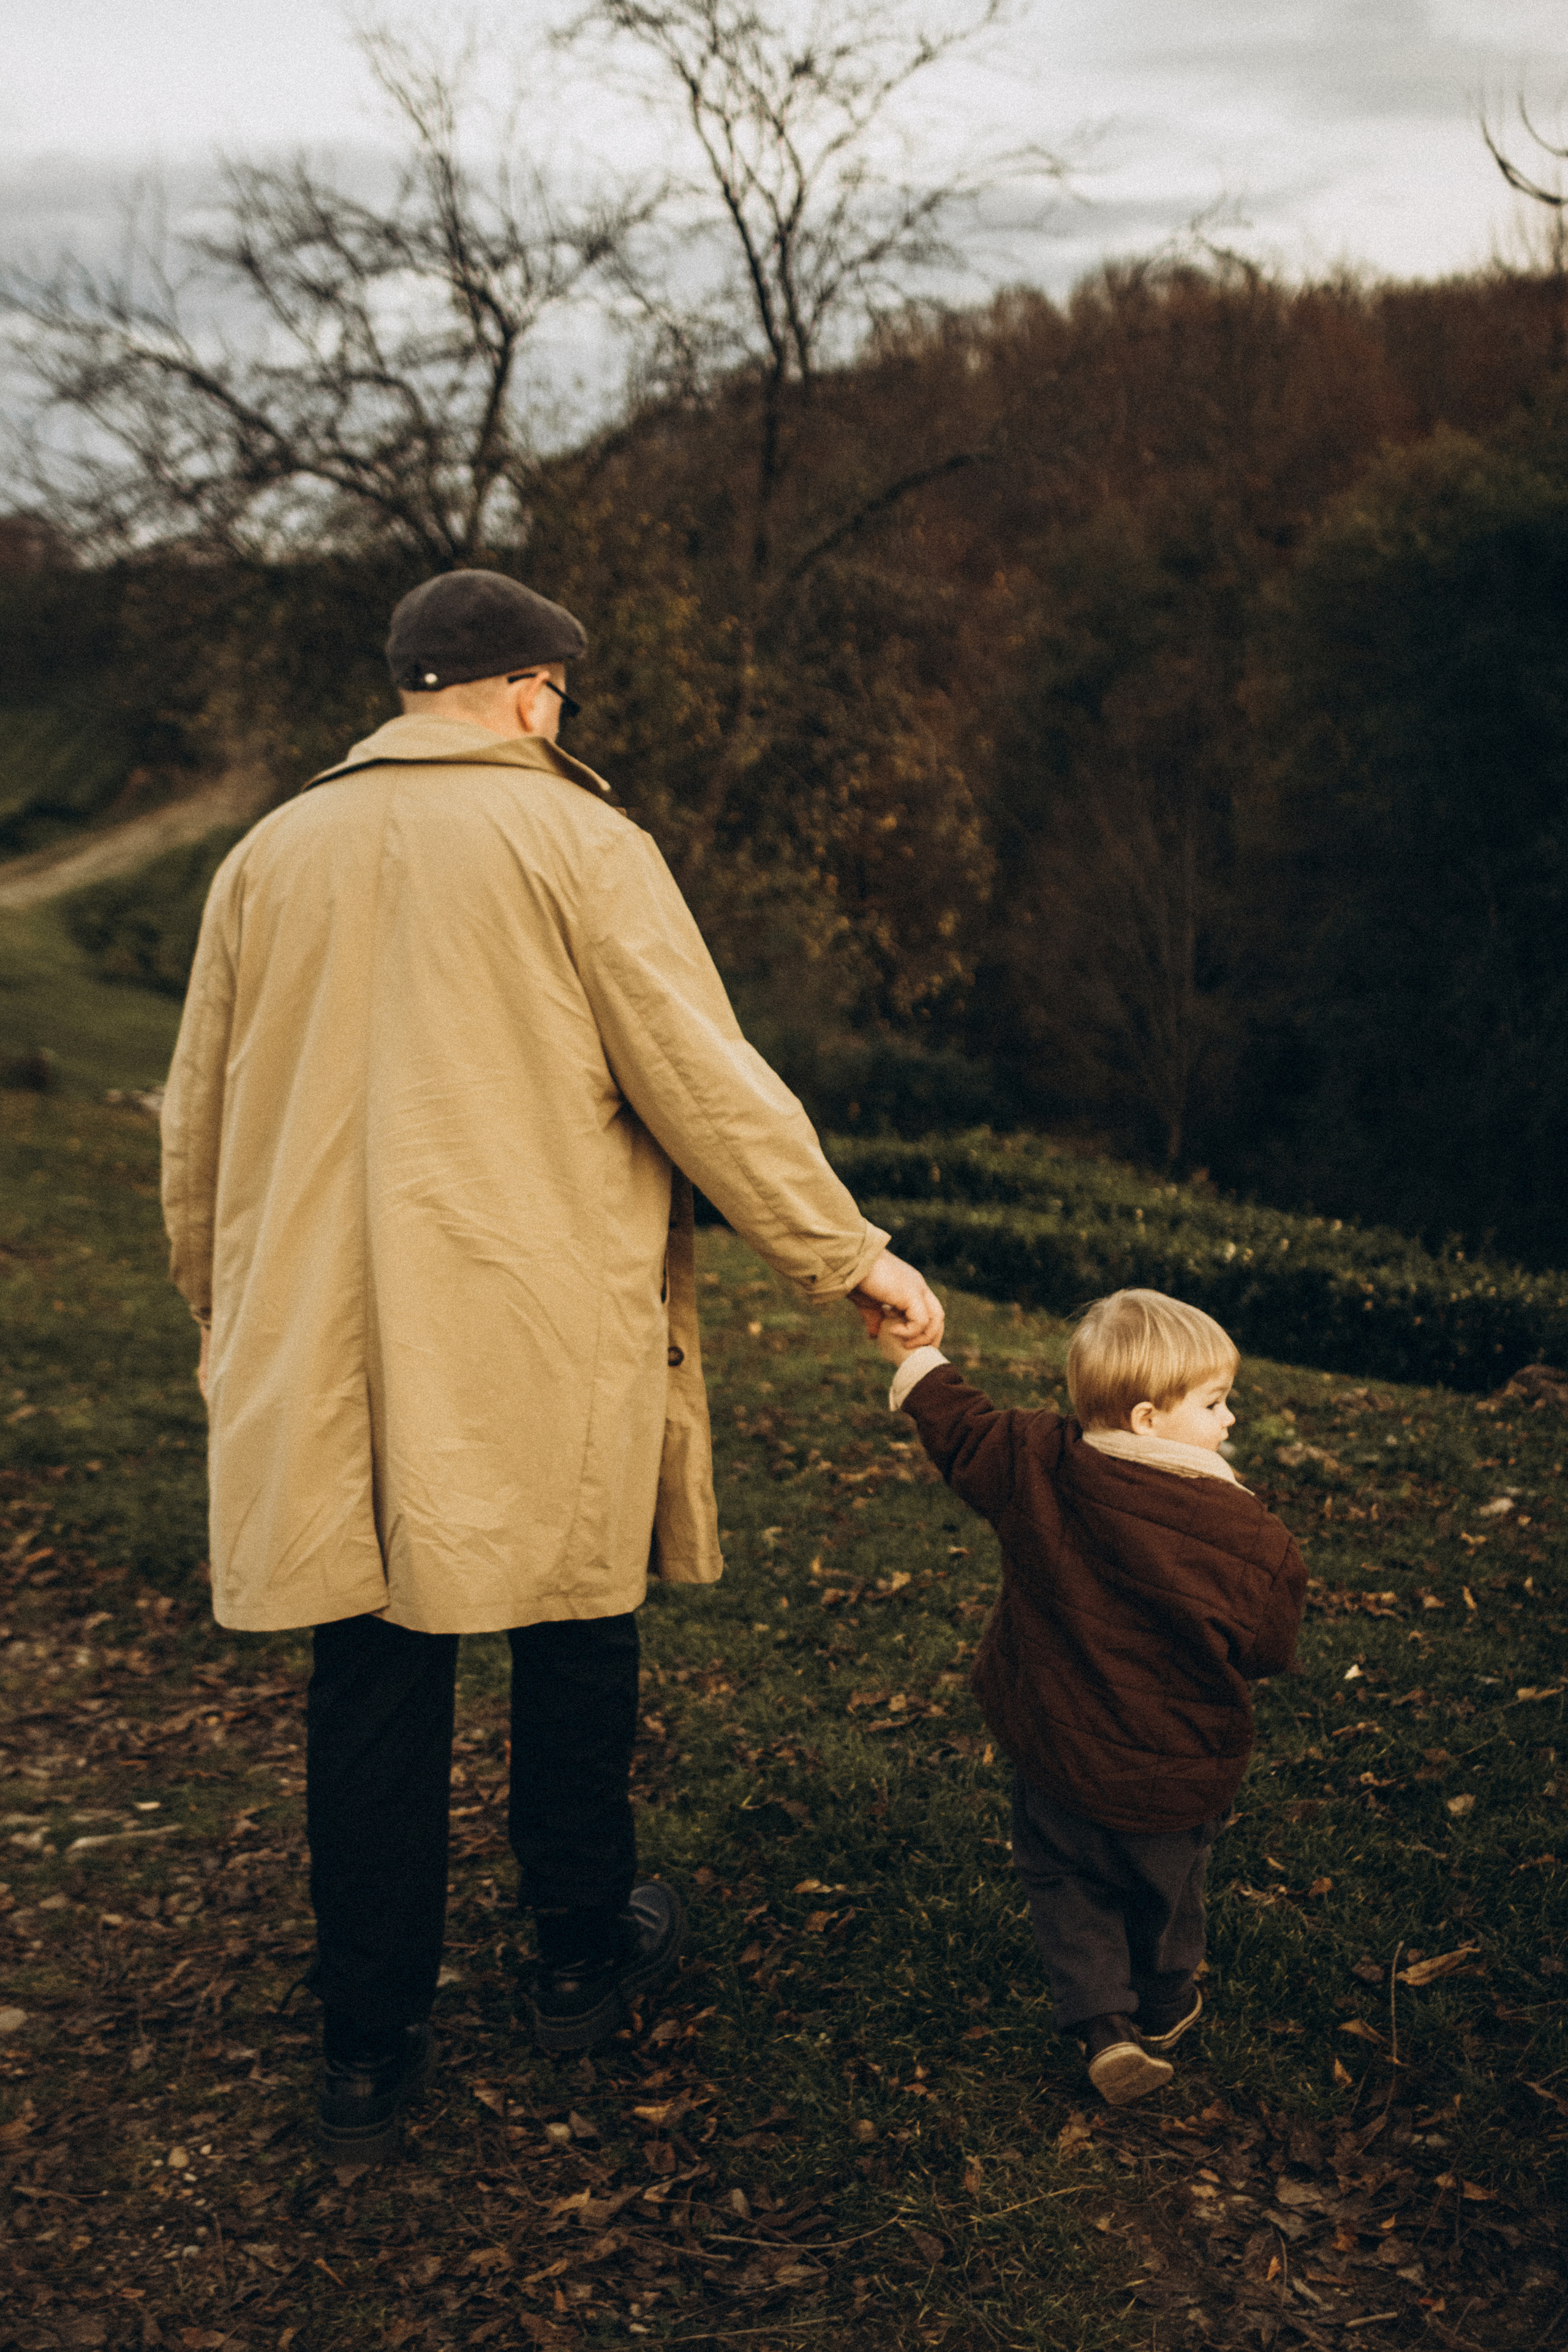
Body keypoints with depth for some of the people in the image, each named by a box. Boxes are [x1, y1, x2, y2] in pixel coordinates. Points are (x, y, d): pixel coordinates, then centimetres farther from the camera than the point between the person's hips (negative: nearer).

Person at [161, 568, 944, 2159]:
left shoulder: (269, 855, 9)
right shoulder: (574, 840, -5)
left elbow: (197, 1130, 14)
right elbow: (706, 1084, -8)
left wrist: (229, 1318, 26)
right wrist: (847, 1254, 1)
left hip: (326, 1352, 4)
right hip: (546, 1347, -3)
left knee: (372, 1676, 9)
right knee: (574, 1637, 15)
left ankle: (368, 2043, 18)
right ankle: (583, 1953, 32)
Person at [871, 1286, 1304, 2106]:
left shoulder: (1039, 1468, -17)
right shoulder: (1246, 1536, -23)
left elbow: (962, 1430, -1)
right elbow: (1267, 1649, -10)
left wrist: (913, 1357, 16)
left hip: (1056, 1756, 1)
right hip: (1177, 1778, -1)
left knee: (1066, 1883, 25)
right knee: (1165, 1891, 28)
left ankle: (1103, 2020, 12)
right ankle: (1164, 2009, 48)